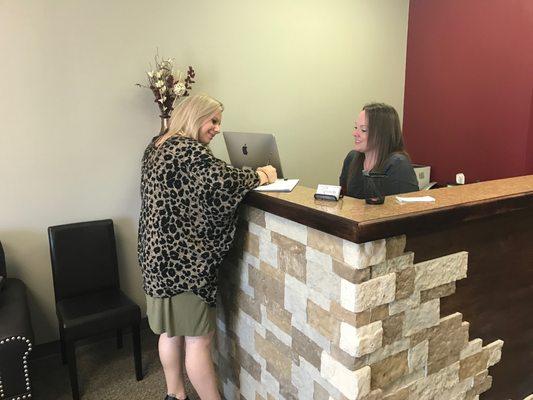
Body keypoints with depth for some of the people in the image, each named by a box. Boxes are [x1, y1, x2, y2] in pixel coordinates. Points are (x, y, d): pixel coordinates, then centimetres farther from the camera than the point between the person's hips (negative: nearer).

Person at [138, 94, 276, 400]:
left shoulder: (158, 146, 14)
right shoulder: (189, 150, -16)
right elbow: (224, 181, -30)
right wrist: (258, 175, -12)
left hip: (159, 256, 10)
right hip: (184, 260, -10)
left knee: (171, 331, 20)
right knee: (199, 338, 3)